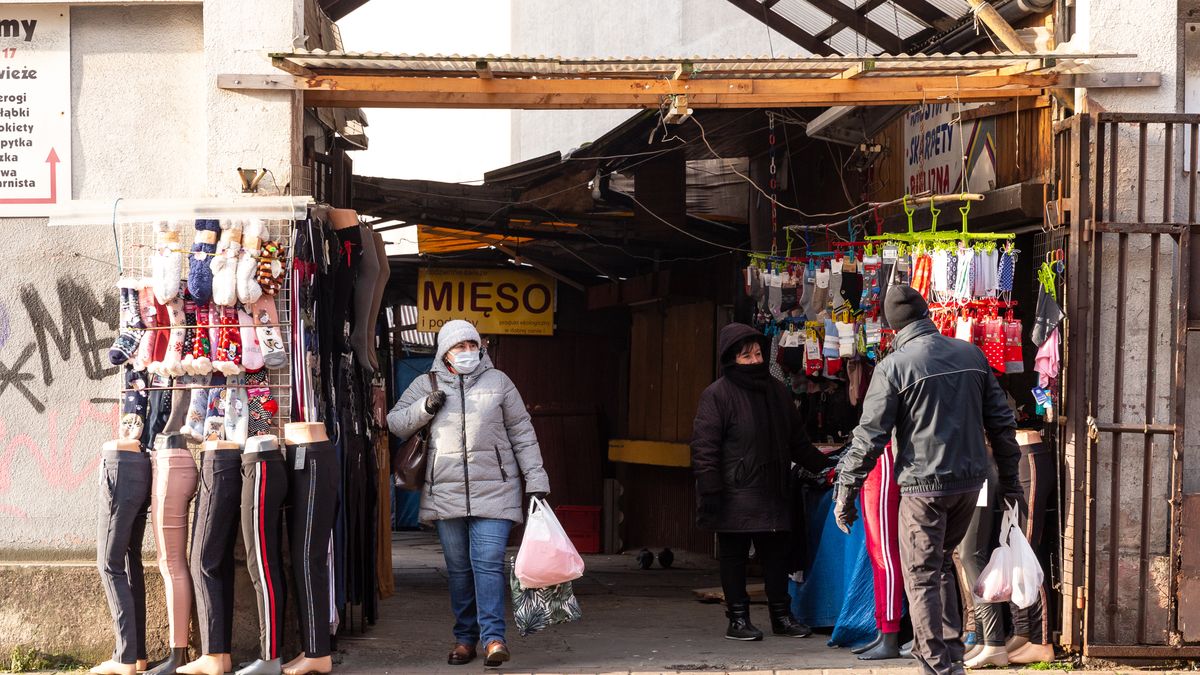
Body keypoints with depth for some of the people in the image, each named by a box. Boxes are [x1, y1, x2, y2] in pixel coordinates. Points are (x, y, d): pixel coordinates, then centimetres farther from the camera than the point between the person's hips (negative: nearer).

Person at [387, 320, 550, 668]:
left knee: (488, 563, -12)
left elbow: (522, 433, 8)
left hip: (493, 492, -2)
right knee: (458, 568, 7)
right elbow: (395, 423, 11)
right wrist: (425, 408, -7)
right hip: (445, 492, 2)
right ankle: (465, 637, 15)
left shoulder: (498, 381, 7)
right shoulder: (427, 385, 9)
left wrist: (535, 479, 3)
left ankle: (493, 637, -14)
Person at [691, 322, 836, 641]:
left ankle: (782, 615, 20)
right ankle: (738, 618, 10)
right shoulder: (717, 395, -8)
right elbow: (704, 448, -11)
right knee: (734, 558, 3)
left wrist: (823, 465, 14)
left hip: (774, 494, 6)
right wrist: (710, 493, -17)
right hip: (735, 498, -6)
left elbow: (797, 441, 22)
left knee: (777, 555, 10)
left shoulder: (777, 391, 12)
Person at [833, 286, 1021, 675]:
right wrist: (1009, 479, 18)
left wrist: (846, 490, -2)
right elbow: (1001, 421, 10)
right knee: (942, 563, 22)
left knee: (921, 576, 2)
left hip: (923, 485, -6)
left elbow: (870, 435, -10)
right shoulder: (972, 355, 6)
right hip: (969, 481, 6)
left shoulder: (895, 366, -9)